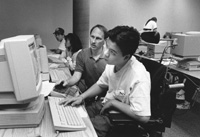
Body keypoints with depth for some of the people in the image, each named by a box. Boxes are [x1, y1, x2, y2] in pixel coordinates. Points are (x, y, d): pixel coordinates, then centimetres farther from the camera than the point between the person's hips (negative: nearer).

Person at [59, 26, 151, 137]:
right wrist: (82, 97, -6)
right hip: (104, 105, 7)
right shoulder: (113, 63, -9)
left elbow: (143, 117, -33)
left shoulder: (139, 77, -32)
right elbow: (101, 85, 10)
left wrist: (113, 102, -22)